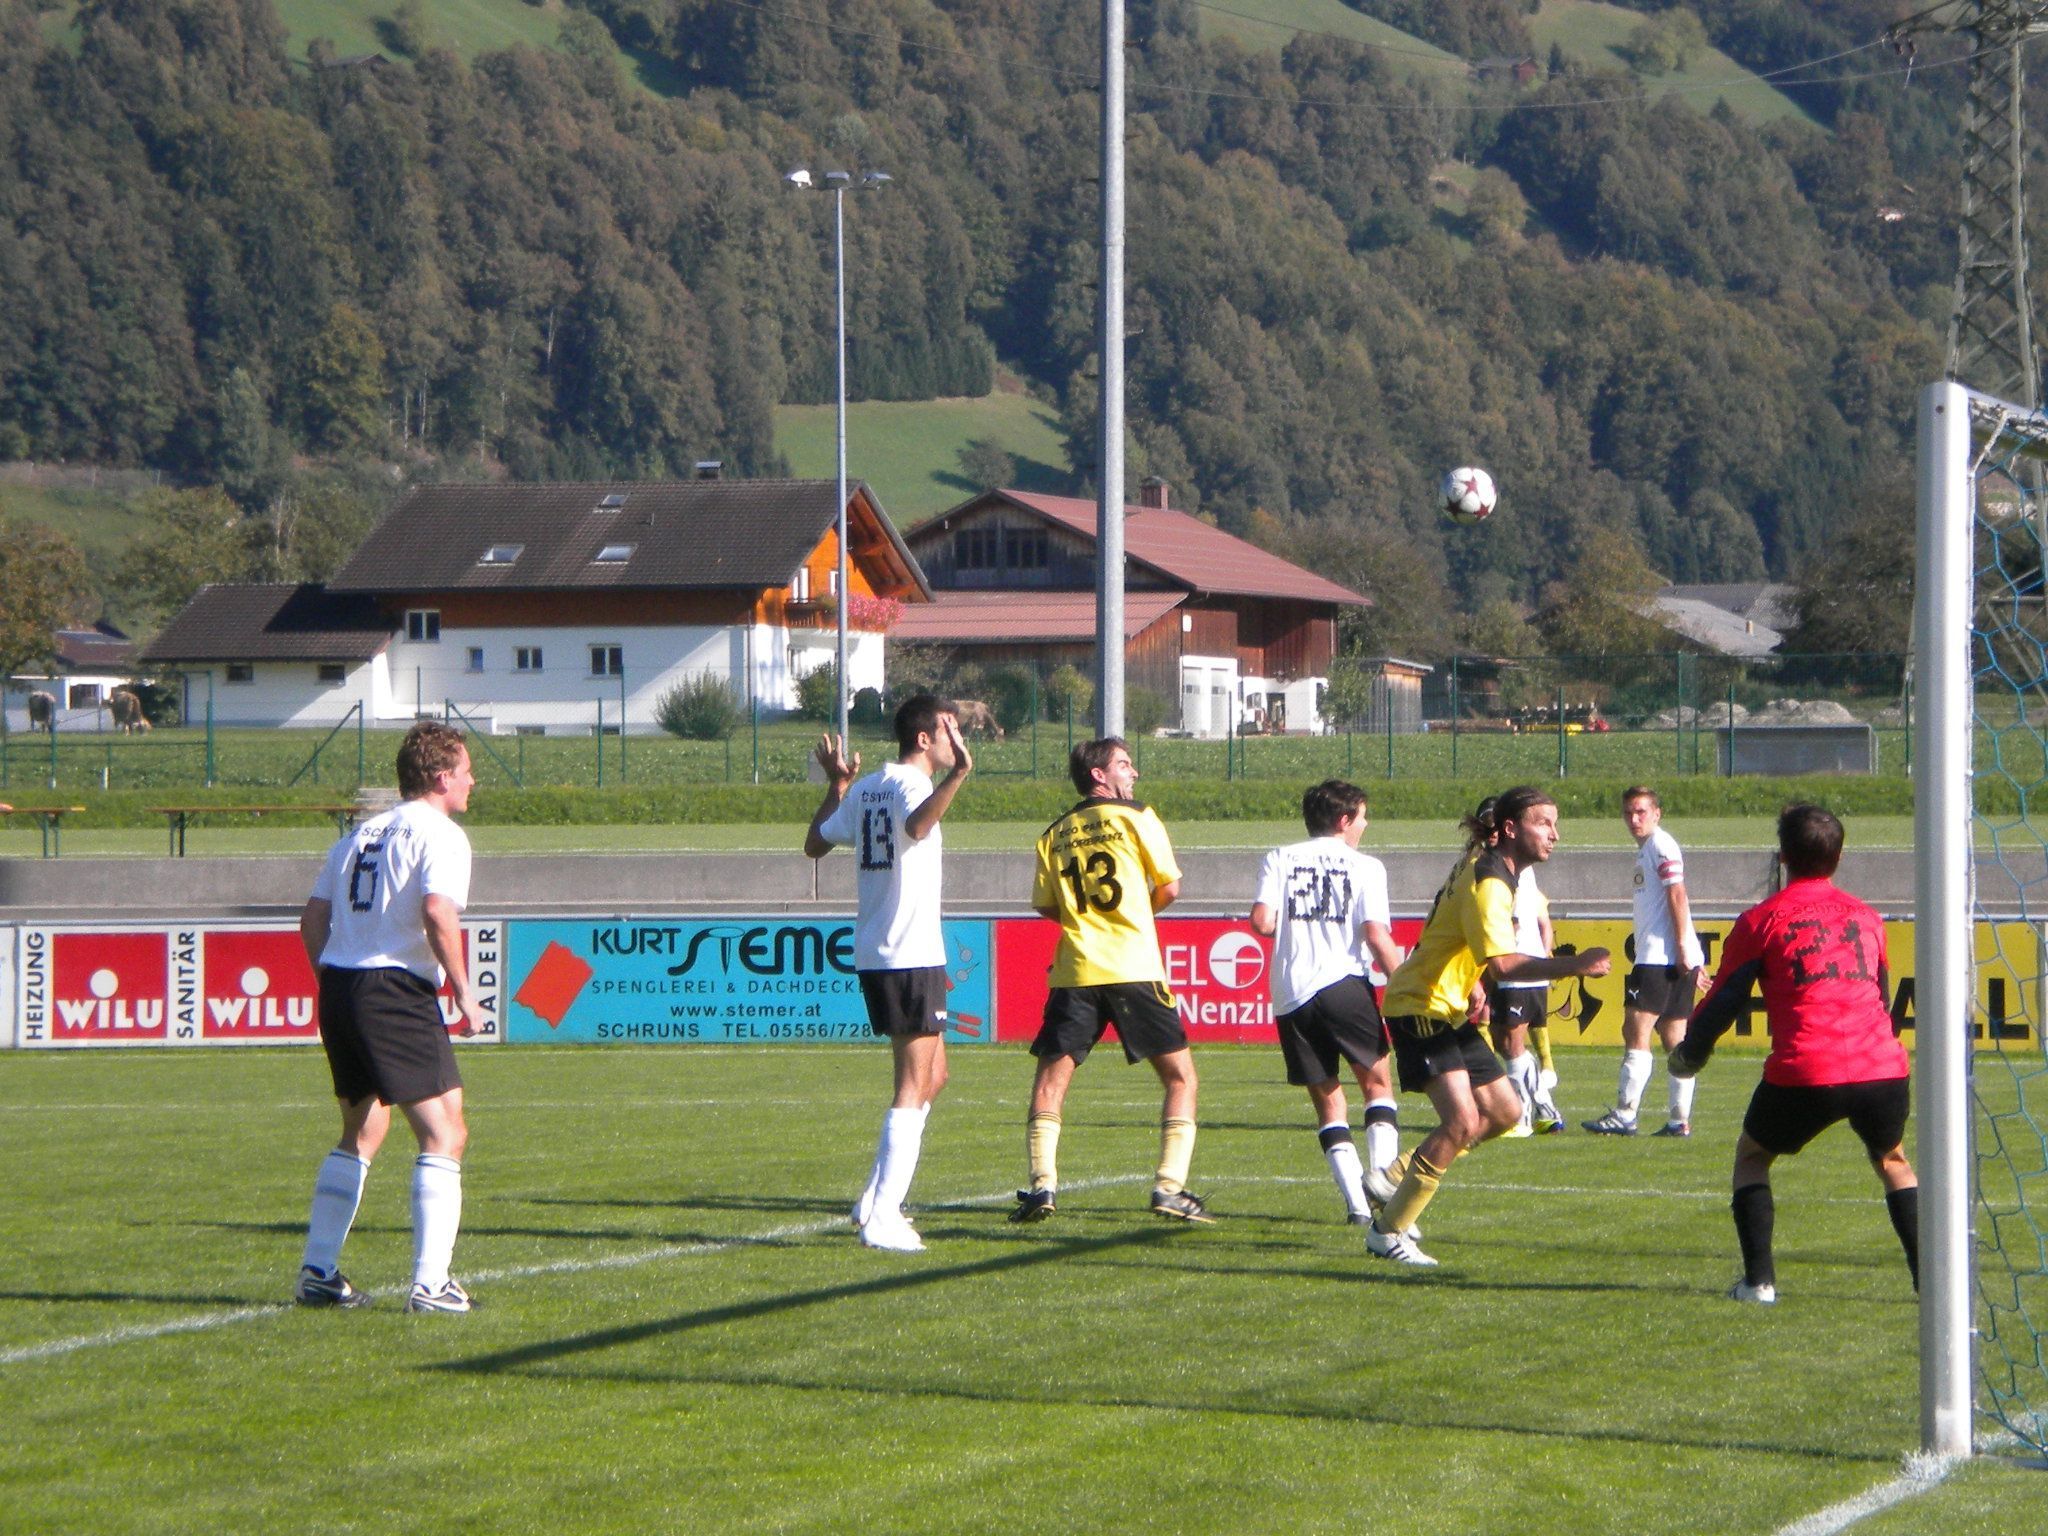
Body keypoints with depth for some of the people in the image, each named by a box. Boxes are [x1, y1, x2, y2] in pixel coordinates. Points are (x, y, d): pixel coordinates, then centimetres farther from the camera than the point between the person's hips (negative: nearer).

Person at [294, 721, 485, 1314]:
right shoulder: (440, 836, -5)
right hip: (398, 992, -8)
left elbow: (313, 919, 16)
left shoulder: (361, 835, 19)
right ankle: (430, 1284, -12)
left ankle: (318, 1272, 22)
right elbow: (437, 913, -20)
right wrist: (464, 994, -13)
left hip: (338, 984, 8)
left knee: (361, 1134, 21)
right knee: (444, 1133, -4)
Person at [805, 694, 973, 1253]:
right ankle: (882, 1219, -12)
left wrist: (837, 784, 36)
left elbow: (815, 843, 25)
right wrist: (958, 775, -43)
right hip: (912, 956, -9)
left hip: (872, 955, 9)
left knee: (932, 1076, 20)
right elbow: (916, 826, -34)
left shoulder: (866, 788, 14)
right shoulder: (911, 783, -11)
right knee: (913, 1087, -7)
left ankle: (876, 1198, 19)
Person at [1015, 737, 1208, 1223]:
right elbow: (1169, 888, 1)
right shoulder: (1135, 817, 1)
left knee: (1050, 1078, 10)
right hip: (1135, 967, -3)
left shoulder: (1054, 834, 11)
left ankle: (1042, 1184, -6)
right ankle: (1169, 1187, -2)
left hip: (1075, 972, 3)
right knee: (1179, 1074, 8)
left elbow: (1046, 906, 12)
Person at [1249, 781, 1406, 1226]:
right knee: (1377, 1081, 15)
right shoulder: (1365, 866, 4)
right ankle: (1382, 1169, -6)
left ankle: (1357, 1202, 1)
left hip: (1291, 996, 2)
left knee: (1328, 1102, 10)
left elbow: (1261, 922, -3)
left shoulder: (1280, 860, 10)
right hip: (1344, 984, -2)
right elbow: (1376, 935, -7)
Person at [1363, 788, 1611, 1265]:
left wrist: (1473, 985, 13)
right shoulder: (1489, 882, -22)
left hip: (1449, 1009, 10)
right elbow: (1502, 964, -35)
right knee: (1463, 1120, -20)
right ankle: (1388, 1232, -10)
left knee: (1503, 1110, 11)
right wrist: (1571, 965, -40)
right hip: (1421, 1008, -10)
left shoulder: (1485, 867, 10)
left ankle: (1393, 1178, 18)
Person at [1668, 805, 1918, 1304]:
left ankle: (1759, 1281, 9)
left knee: (1752, 1154, 21)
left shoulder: (1761, 921, 7)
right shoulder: (1866, 917, 19)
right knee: (1892, 1160, 28)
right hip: (1883, 1068, 3)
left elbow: (1723, 1002, 9)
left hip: (1806, 1074, -3)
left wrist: (1688, 1053, 27)